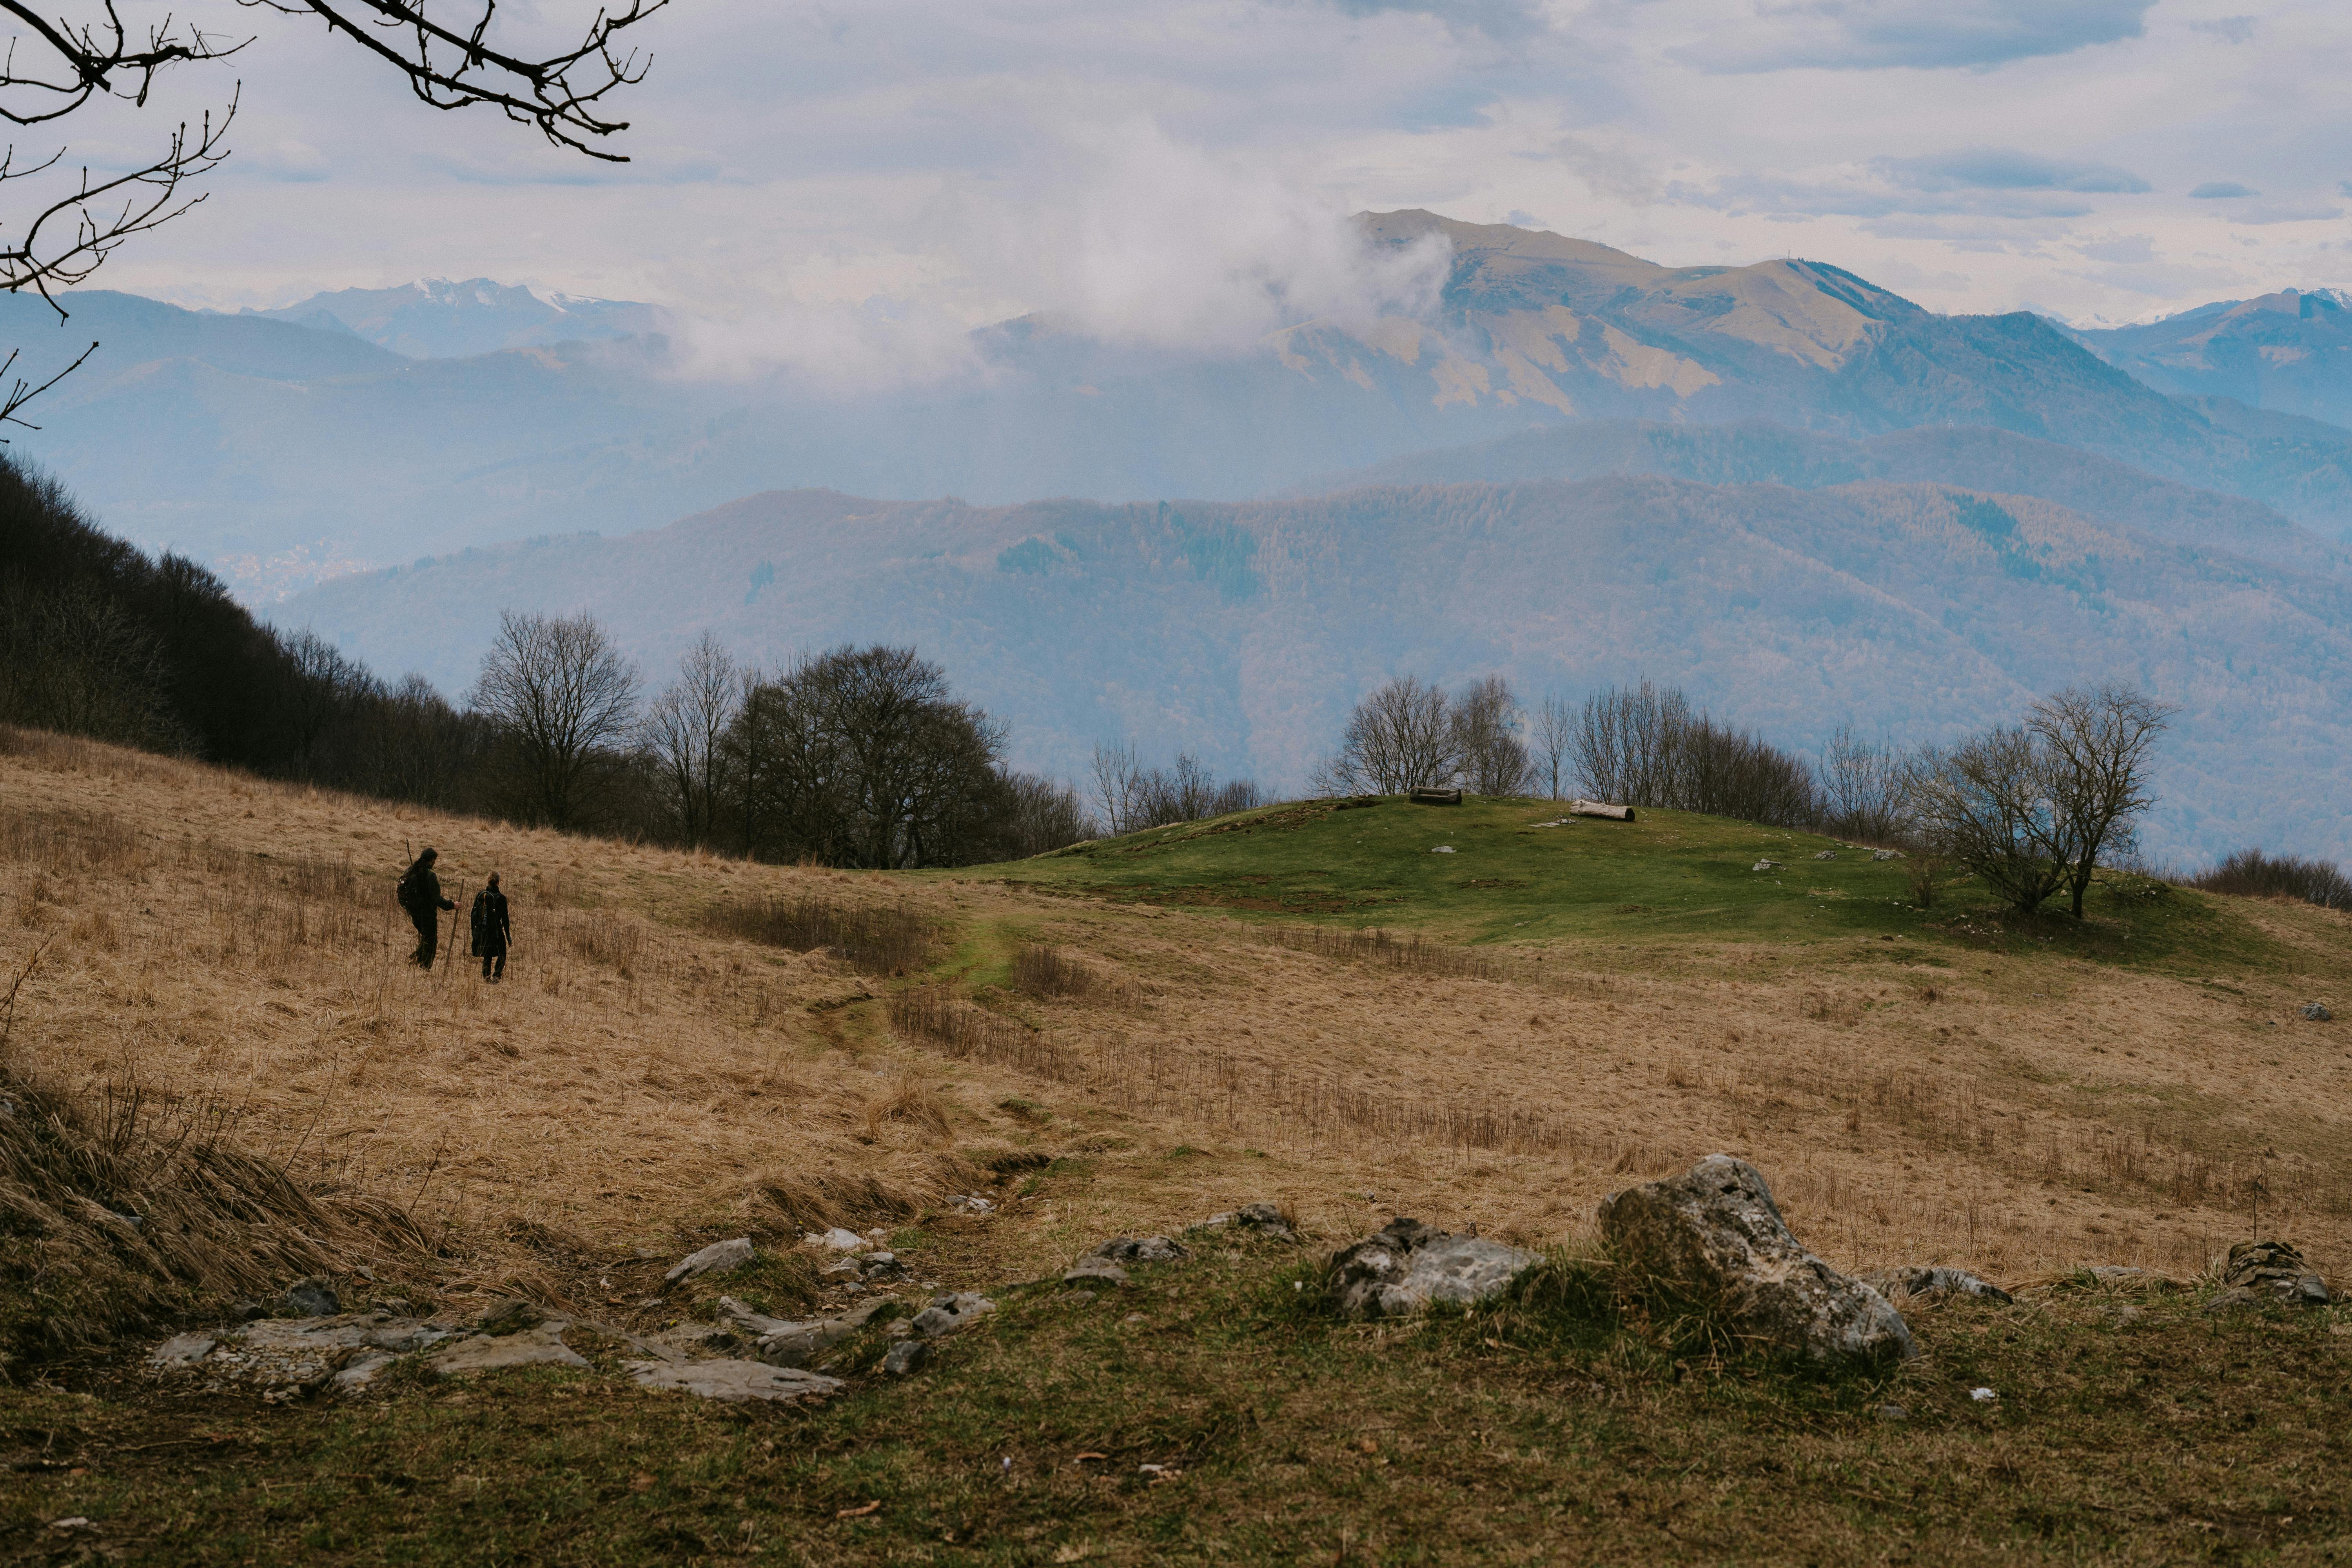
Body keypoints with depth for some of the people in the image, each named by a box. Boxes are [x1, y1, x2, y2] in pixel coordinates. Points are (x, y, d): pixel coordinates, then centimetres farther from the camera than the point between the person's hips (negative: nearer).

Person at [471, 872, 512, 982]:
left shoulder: (480, 895, 0)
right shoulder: (501, 898, -12)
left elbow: (473, 914, 4)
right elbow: (505, 918, -9)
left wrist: (474, 930, 15)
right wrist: (508, 936, 0)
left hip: (481, 931, 4)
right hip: (496, 932, -4)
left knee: (487, 958, 16)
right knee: (501, 956, 11)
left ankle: (486, 978, 16)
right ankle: (496, 977, -4)